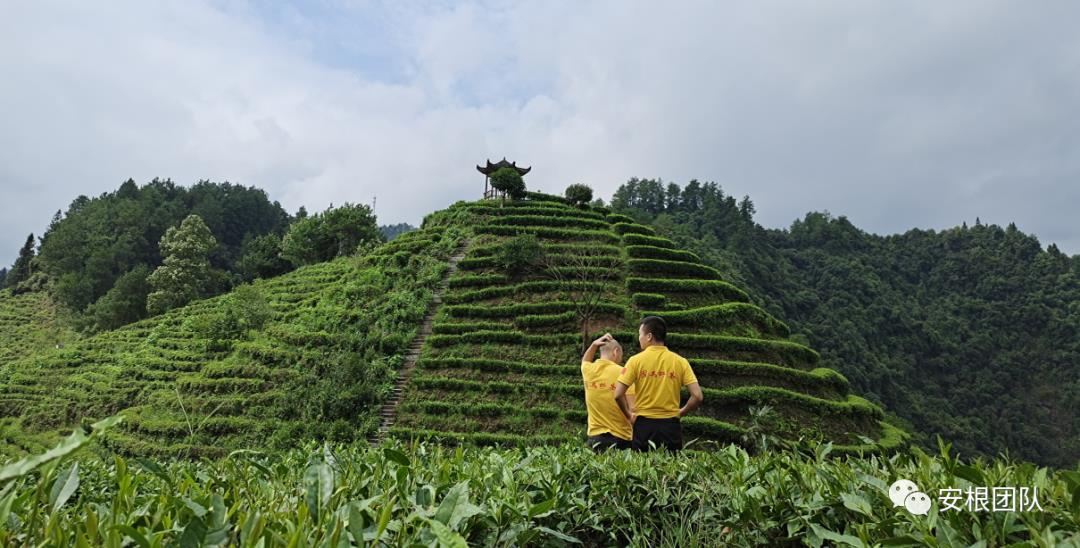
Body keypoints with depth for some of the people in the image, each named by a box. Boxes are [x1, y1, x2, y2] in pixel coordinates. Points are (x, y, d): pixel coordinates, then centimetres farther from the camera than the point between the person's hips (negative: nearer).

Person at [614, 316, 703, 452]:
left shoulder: (636, 360, -6)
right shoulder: (680, 361, -1)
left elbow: (618, 395, -11)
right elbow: (698, 396, -6)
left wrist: (628, 415, 5)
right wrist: (681, 412, 10)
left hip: (643, 424, -1)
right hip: (670, 425, 2)